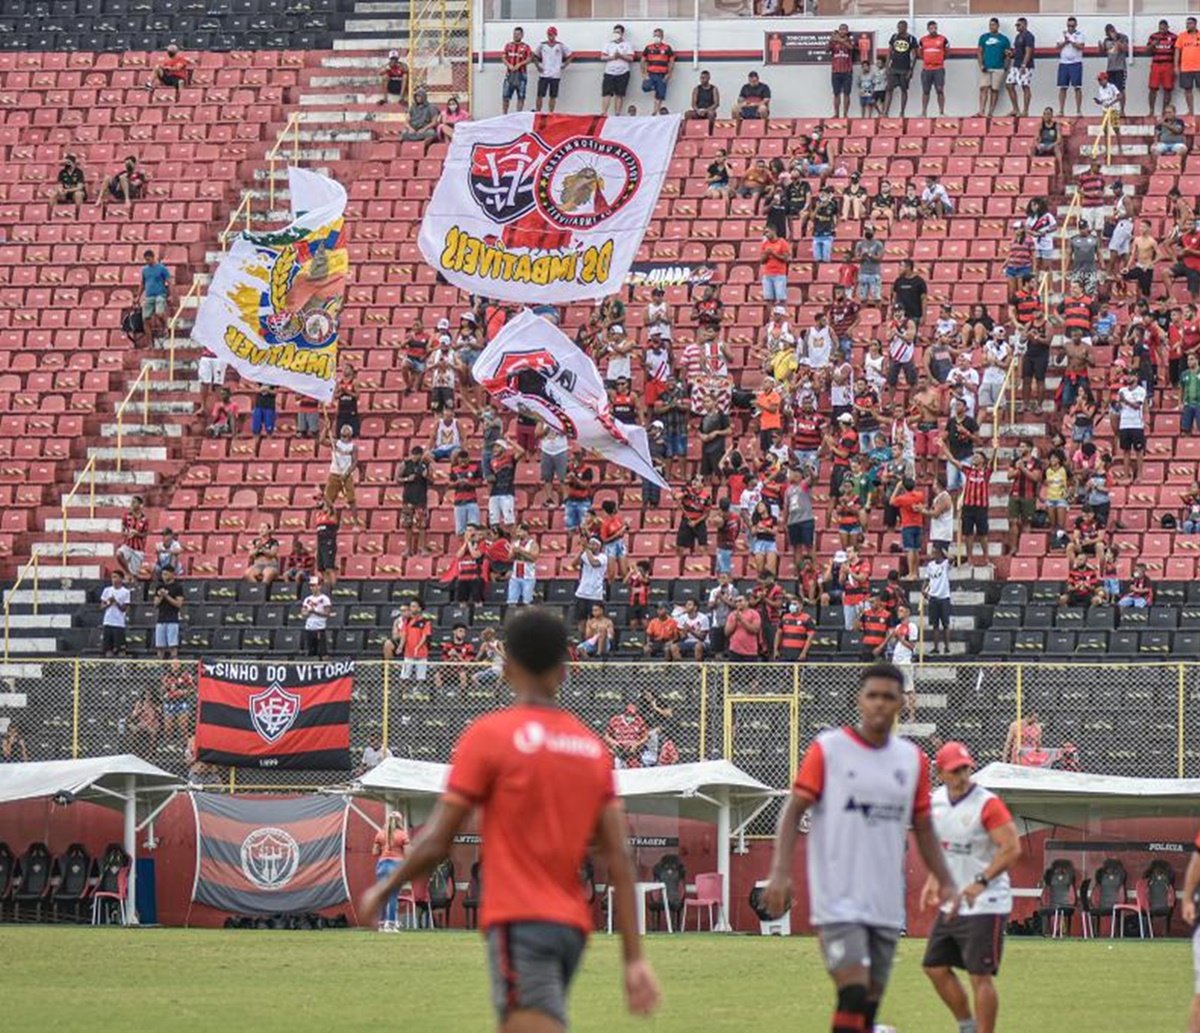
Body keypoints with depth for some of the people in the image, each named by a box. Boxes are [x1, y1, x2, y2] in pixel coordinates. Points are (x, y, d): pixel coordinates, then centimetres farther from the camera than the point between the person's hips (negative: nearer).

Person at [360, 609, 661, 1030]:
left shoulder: (489, 735, -6)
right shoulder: (592, 746, 10)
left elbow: (436, 842, -5)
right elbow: (619, 861, 5)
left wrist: (382, 891, 12)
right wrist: (634, 958, 5)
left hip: (518, 920, -7)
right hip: (572, 926, 7)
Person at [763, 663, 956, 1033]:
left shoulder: (913, 760, 10)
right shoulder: (827, 749, -2)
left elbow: (922, 827, 18)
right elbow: (793, 811, -3)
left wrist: (945, 881, 8)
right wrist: (780, 872, -15)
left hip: (887, 903, 5)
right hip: (837, 901, -5)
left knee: (871, 1001, 8)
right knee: (854, 992, -18)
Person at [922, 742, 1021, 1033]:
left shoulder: (987, 804, -16)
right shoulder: (937, 801, 7)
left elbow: (1012, 848, -22)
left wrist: (981, 883, -29)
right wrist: (933, 880, 12)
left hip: (985, 903, -8)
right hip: (952, 904, 8)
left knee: (980, 975, -9)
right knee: (935, 966, 10)